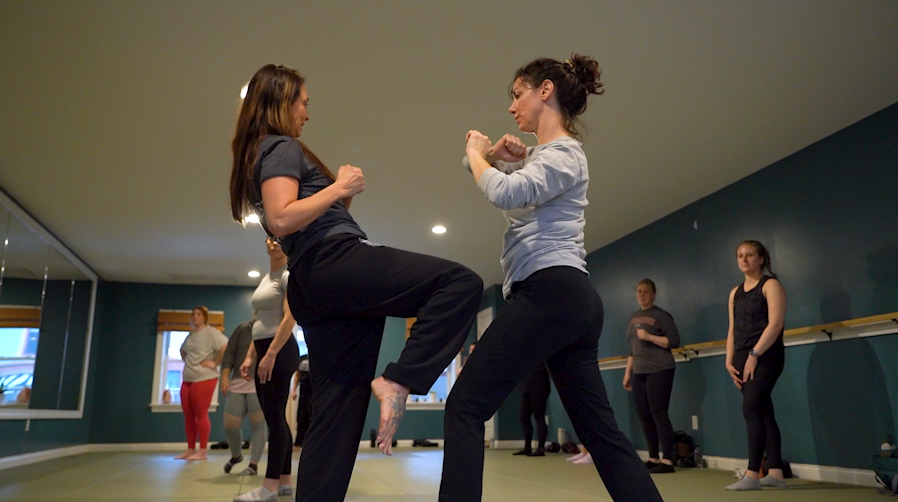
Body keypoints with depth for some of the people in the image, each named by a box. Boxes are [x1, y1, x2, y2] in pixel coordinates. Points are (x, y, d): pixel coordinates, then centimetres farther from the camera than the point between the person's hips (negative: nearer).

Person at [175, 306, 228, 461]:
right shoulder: (190, 335, 16)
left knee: (201, 414, -5)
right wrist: (186, 361, 16)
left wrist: (215, 363, -17)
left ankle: (202, 451, 0)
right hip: (187, 380, 8)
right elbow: (183, 351, 34)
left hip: (204, 379, -8)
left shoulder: (211, 333, -9)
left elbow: (226, 347, -22)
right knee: (188, 415, 10)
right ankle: (190, 449, 18)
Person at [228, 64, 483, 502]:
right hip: (335, 261, -10)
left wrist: (339, 192, 21)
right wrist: (337, 188, -8)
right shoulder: (282, 147, 0)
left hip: (311, 286, 10)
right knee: (461, 283, -17)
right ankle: (397, 382, -22)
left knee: (336, 407, 7)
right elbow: (282, 220, -17)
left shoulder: (258, 155, 28)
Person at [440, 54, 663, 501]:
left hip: (550, 292, -11)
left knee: (465, 406, -12)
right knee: (600, 429, 8)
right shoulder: (546, 156, 27)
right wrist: (500, 157, 11)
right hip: (571, 300, 11)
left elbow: (504, 194, -21)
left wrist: (477, 153, -2)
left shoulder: (563, 153, -3)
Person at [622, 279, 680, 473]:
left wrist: (649, 337, -17)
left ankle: (667, 461, -6)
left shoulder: (661, 315, -3)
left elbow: (674, 341, -10)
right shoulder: (633, 317, 17)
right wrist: (627, 372, 18)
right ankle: (653, 458, 14)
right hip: (639, 373, 7)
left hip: (660, 370, -7)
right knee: (644, 416, 5)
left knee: (659, 413, -10)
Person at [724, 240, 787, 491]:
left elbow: (775, 323, -13)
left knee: (752, 409, -16)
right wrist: (730, 361, 4)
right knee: (762, 413, 6)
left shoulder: (771, 285, -2)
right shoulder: (735, 293, 18)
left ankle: (752, 475, -17)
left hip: (766, 356, -7)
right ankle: (775, 473, 10)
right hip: (744, 358, 7)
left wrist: (755, 353, -18)